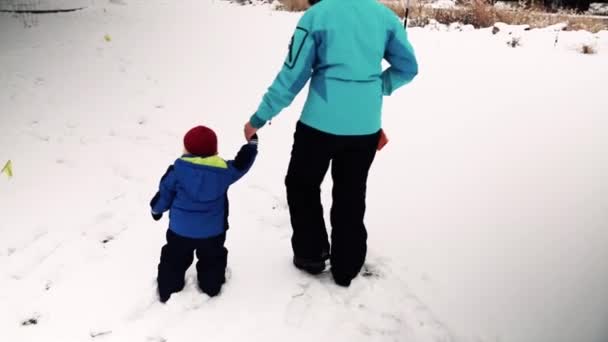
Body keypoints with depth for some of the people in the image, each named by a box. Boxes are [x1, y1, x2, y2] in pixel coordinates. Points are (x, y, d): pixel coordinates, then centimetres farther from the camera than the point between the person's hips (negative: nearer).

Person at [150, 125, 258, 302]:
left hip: (180, 230, 0)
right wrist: (251, 143, 20)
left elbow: (165, 192, -3)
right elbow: (242, 164, 5)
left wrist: (156, 208, 17)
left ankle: (168, 290, 28)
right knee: (212, 259, 24)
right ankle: (211, 287, 34)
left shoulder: (178, 169, -12)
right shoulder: (224, 170, -10)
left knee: (174, 260, 19)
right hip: (213, 232, 1)